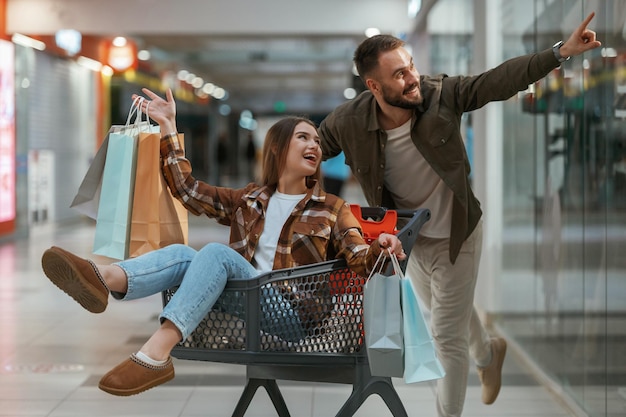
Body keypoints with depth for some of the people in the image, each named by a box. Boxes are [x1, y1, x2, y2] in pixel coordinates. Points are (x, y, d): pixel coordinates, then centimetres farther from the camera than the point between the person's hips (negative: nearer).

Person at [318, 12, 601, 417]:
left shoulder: (441, 95, -26)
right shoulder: (348, 122, -22)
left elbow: (500, 80, -24)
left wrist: (561, 52, -30)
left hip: (456, 237, -4)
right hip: (409, 240, 4)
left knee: (448, 337, 2)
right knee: (449, 315, 29)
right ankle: (488, 353, 62)